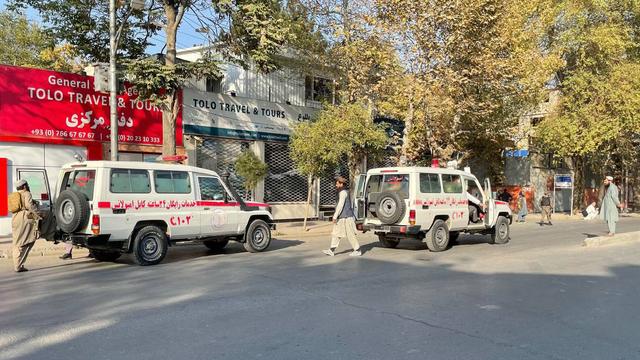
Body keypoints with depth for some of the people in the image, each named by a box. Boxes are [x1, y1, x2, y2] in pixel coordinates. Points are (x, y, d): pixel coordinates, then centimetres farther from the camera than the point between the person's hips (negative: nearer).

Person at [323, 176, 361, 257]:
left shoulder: (343, 192, -15)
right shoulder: (342, 192, 17)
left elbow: (340, 205, -20)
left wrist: (335, 216, -19)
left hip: (346, 217, -11)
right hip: (342, 217, 11)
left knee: (350, 234, -3)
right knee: (336, 233, 8)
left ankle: (357, 250, 6)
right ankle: (332, 250, 9)